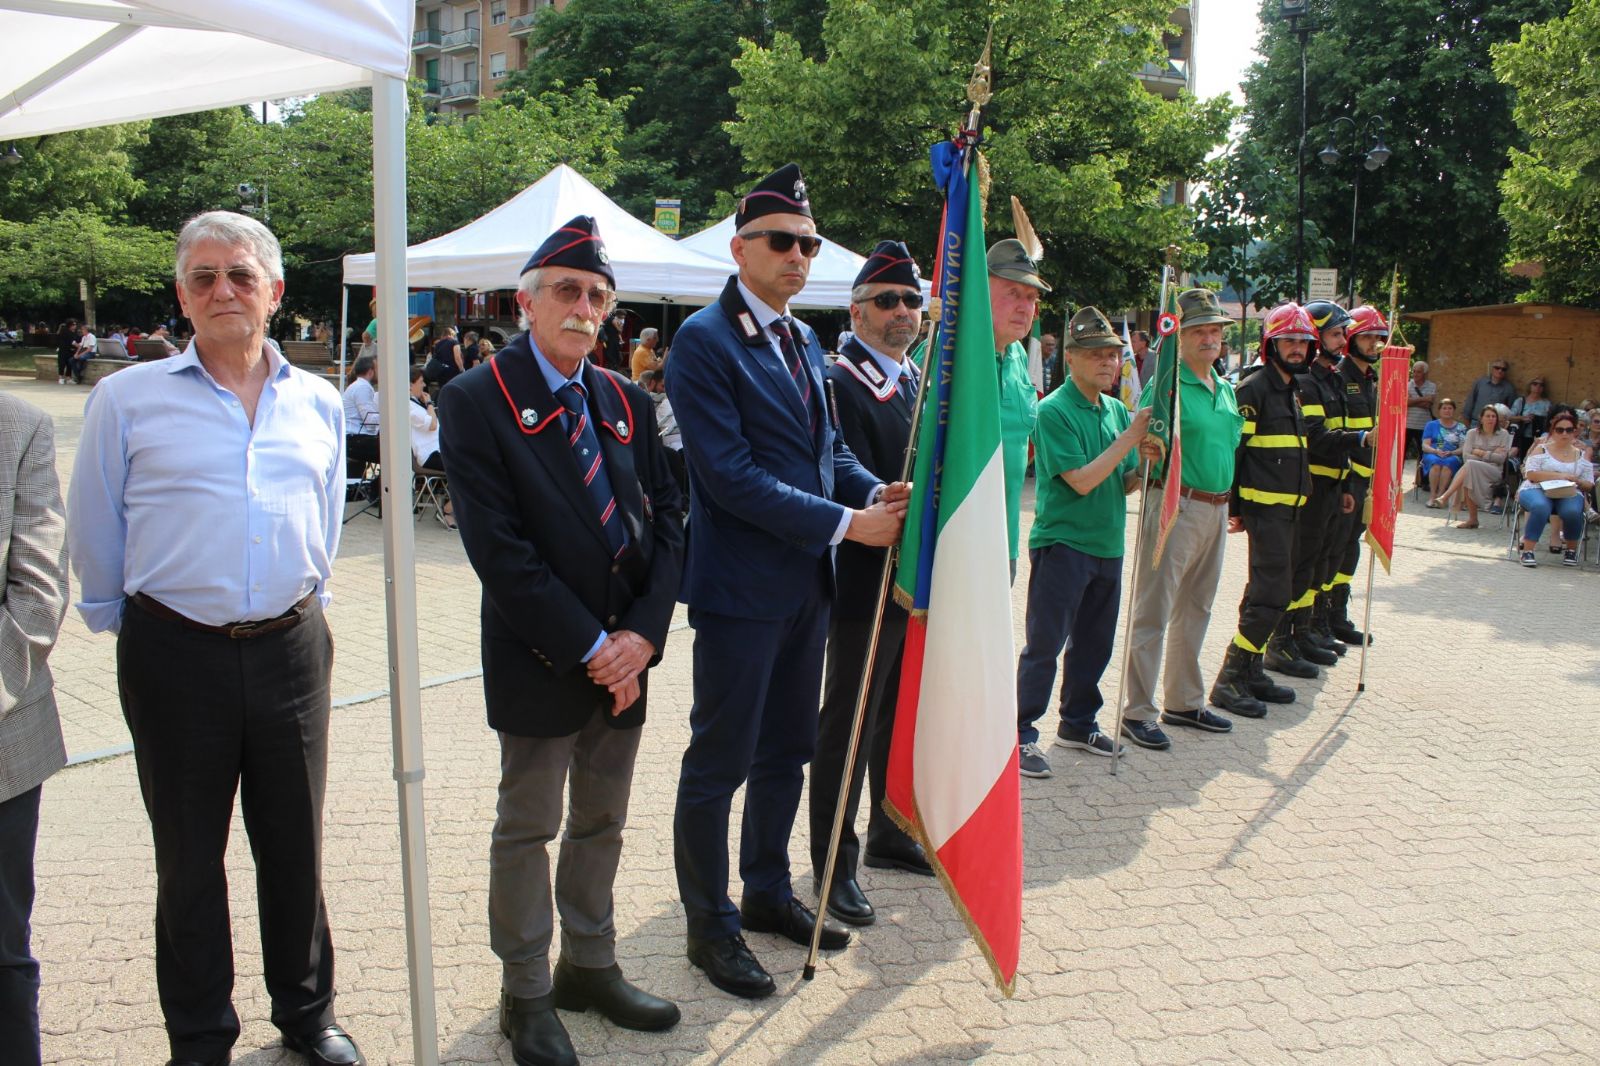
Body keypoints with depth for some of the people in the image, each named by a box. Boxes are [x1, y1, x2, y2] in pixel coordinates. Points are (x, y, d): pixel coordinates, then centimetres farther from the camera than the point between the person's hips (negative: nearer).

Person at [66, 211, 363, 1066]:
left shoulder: (317, 403, 6)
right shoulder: (128, 399, -3)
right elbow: (94, 534, 5)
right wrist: (118, 618, 10)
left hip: (291, 649, 2)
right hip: (176, 656, -2)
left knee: (295, 844, 13)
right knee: (189, 857, 10)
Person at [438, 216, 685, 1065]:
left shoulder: (625, 402, 8)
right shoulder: (476, 401, -10)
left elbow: (665, 517, 5)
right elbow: (498, 549, -17)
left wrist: (643, 633, -9)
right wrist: (588, 647, -17)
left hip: (623, 656, 5)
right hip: (540, 665, -5)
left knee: (601, 823, 17)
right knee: (527, 831, 9)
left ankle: (590, 966, 35)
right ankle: (526, 995, 25)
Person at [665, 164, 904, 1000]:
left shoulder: (803, 341, 13)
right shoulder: (705, 339, -14)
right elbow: (731, 474, -21)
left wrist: (877, 491, -3)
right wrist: (845, 523, -20)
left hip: (806, 584, 9)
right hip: (741, 587, -8)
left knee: (787, 751, 19)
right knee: (720, 763, 4)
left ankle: (767, 891, 37)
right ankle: (710, 924, 21)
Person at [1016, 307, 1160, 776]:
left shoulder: (1117, 410, 9)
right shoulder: (1054, 411, -13)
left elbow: (1124, 485, 14)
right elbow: (1082, 480, -19)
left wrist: (1147, 462, -7)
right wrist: (1130, 437, -17)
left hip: (1107, 545, 7)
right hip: (1062, 544, -7)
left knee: (1094, 644, 16)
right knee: (1044, 645, -3)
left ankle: (1078, 723, 31)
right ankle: (1020, 734, 6)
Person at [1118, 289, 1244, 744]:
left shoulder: (1225, 389, 14)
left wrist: (1231, 503, 24)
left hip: (1215, 509, 8)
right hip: (1175, 506, -8)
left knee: (1195, 610, 16)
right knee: (1153, 613, -3)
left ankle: (1184, 701, 28)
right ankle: (1137, 710, 4)